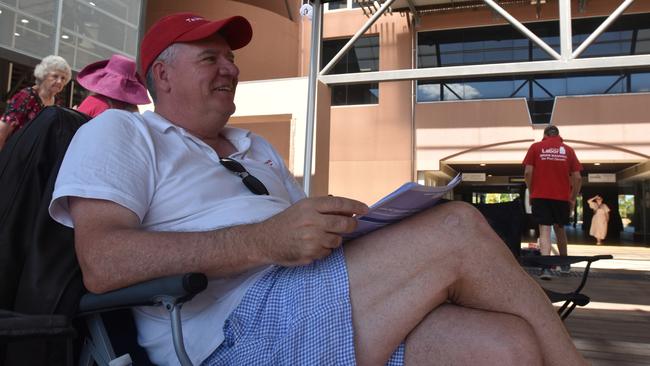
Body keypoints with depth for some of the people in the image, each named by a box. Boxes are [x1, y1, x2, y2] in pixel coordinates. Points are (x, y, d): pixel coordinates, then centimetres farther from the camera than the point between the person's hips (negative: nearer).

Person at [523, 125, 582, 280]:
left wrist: (531, 192, 8)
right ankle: (564, 264, 33)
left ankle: (546, 267, -18)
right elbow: (577, 178, 3)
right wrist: (573, 198, 12)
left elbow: (528, 172, -4)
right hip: (562, 197, 2)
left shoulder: (535, 147, 4)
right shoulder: (568, 150, 8)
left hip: (540, 196, -2)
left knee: (544, 230, -3)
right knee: (559, 228, 19)